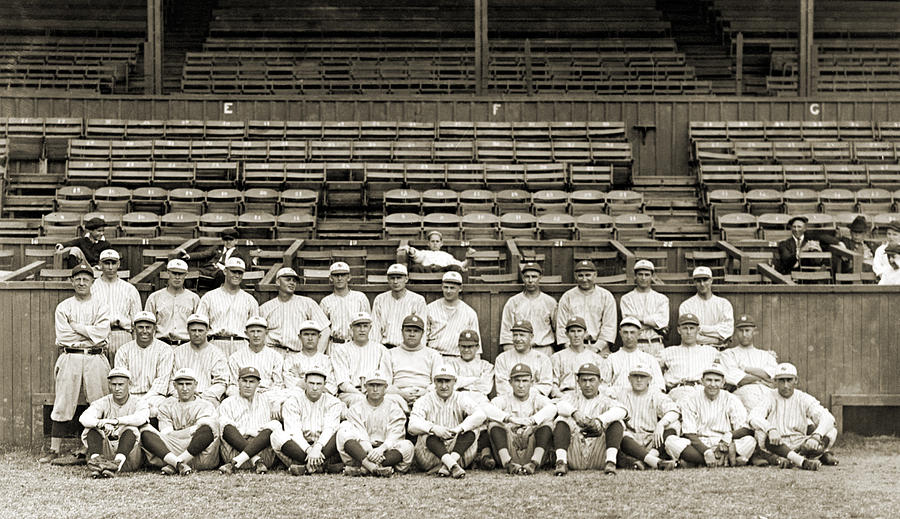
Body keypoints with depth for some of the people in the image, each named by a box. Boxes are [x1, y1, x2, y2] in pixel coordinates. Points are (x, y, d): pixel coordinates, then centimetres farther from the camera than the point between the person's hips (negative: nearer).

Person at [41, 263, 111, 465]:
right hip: (70, 359, 0)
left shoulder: (101, 307, 9)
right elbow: (62, 336, -4)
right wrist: (90, 335, -5)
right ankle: (54, 450, 1)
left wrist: (76, 326, -6)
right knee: (62, 404, -2)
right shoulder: (63, 307, 9)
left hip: (95, 359, 0)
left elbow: (102, 332, -7)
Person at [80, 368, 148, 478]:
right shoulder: (102, 403, 9)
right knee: (93, 428, -17)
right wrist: (101, 423, -35)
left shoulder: (138, 403, 4)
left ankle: (118, 463, -53)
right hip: (106, 454, 2)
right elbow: (84, 418, -14)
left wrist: (115, 421, -32)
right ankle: (95, 459, -45)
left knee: (130, 429, -27)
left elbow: (141, 418, -22)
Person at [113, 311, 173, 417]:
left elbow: (162, 381, -3)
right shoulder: (124, 351, 13)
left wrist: (145, 399, -18)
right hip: (131, 395, 2)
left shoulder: (165, 350, 5)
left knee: (153, 409, -36)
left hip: (154, 395, -2)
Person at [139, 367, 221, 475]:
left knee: (211, 424, -29)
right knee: (145, 431, -19)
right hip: (169, 452, 2)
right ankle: (180, 465, -41)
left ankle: (173, 466, -33)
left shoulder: (205, 406, 14)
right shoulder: (166, 406, 21)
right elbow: (165, 434, 6)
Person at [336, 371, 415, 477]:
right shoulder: (355, 409, 10)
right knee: (344, 429, -23)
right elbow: (360, 436, -6)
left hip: (387, 451, 0)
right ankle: (371, 466, -46)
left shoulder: (394, 407, 9)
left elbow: (394, 437, -6)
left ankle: (361, 469, -40)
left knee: (407, 445, -30)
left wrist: (381, 449, -28)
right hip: (361, 451, 0)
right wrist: (370, 452, -27)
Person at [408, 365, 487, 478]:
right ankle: (452, 465, -52)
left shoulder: (461, 399, 8)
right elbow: (412, 426, -14)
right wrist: (433, 428, -33)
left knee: (470, 433, -24)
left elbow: (480, 415, -13)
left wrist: (460, 428, -29)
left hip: (457, 449, 1)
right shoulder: (425, 401, 5)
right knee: (428, 436, -30)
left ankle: (447, 466, -42)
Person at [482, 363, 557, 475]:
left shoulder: (537, 398, 12)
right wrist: (510, 418, -28)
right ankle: (508, 463, -36)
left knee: (547, 423, -20)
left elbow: (551, 408, -14)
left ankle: (534, 463, -36)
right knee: (494, 424, -19)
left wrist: (531, 421, -32)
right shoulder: (504, 400, 11)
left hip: (532, 452, 0)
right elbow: (486, 408, -13)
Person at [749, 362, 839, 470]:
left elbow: (827, 418, -11)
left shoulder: (804, 399, 3)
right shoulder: (770, 398, 0)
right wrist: (770, 429, -40)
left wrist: (816, 437, -32)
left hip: (800, 446, 2)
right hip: (777, 447, -2)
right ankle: (802, 461, -46)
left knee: (831, 432, -16)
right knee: (761, 431, -32)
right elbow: (754, 417, -20)